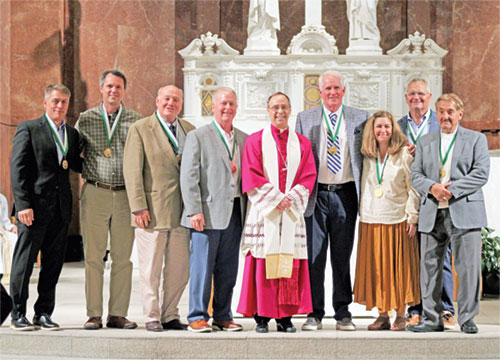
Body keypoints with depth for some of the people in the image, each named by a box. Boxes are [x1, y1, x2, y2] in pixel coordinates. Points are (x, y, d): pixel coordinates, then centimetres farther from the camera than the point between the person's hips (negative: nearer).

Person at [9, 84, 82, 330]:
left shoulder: (72, 134, 16)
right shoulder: (29, 129, 0)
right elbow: (17, 168, -6)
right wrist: (23, 204, -14)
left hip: (61, 208, 5)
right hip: (34, 206, -5)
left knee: (53, 263, 7)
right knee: (24, 261, -1)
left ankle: (44, 314, 15)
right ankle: (18, 314, 7)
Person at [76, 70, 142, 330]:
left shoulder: (136, 121, 8)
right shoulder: (86, 119, 8)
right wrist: (87, 171, -3)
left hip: (125, 195, 1)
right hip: (95, 194, -1)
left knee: (123, 257, 2)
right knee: (93, 257, -1)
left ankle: (118, 314, 8)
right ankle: (94, 315, 4)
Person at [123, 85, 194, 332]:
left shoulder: (190, 131, 14)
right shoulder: (140, 129, 0)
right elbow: (132, 170, -5)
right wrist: (138, 207, -13)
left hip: (182, 211, 5)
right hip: (152, 210, -4)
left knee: (180, 269, 8)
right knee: (151, 268, 1)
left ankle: (169, 315, 19)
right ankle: (152, 316, 11)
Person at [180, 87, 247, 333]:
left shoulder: (244, 139, 16)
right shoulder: (197, 137, 1)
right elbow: (189, 177, -5)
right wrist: (194, 211, -14)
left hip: (235, 212, 5)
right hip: (208, 212, -5)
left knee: (228, 268, 8)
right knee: (202, 266, -3)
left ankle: (223, 316, 16)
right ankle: (197, 317, 4)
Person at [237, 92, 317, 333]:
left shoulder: (302, 143, 14)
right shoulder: (255, 140, 7)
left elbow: (309, 176, 6)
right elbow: (251, 176, -2)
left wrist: (290, 199, -9)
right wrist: (275, 198, -12)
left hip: (292, 212, 2)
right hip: (263, 212, -2)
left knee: (290, 265, -1)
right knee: (263, 263, -5)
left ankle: (285, 317, 4)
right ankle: (261, 316, 0)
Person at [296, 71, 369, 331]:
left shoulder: (360, 118, 9)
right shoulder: (305, 119, 9)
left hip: (345, 193, 0)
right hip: (316, 194, 0)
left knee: (343, 256, 5)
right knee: (314, 255, 0)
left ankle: (343, 313, 13)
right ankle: (314, 313, 8)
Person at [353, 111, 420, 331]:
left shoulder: (404, 155, -2)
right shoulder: (366, 156, 9)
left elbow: (413, 188, -2)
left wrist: (412, 216, -7)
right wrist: (362, 215, 8)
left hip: (398, 219, -4)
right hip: (371, 220, 4)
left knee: (399, 266, 0)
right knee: (375, 268, 4)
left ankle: (400, 316, 8)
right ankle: (382, 316, 11)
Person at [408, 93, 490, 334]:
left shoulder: (476, 139, 8)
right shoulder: (425, 142, 17)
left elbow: (481, 173, -4)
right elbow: (415, 175, 10)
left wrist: (452, 189, -13)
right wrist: (432, 187, -11)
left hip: (464, 212, -3)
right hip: (432, 214, 3)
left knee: (468, 266, -4)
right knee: (429, 266, 3)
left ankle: (467, 318, 6)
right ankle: (432, 318, 12)